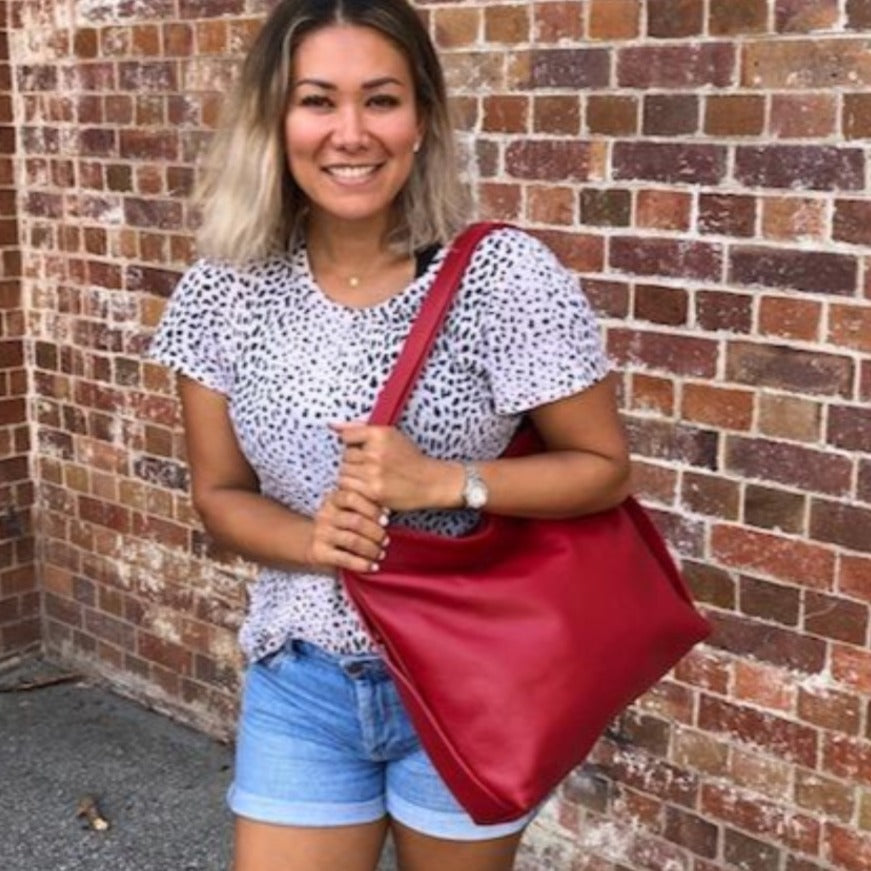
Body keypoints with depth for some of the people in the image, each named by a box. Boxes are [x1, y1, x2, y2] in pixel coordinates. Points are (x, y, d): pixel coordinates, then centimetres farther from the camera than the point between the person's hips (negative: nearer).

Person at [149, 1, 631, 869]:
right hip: (299, 682, 2)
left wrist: (442, 482, -23)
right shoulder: (225, 292, -8)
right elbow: (220, 492, 2)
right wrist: (310, 538, -18)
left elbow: (604, 468, -9)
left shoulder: (506, 275, -18)